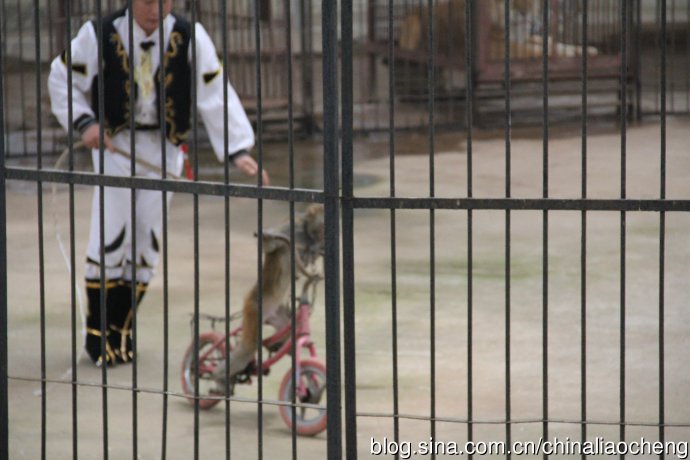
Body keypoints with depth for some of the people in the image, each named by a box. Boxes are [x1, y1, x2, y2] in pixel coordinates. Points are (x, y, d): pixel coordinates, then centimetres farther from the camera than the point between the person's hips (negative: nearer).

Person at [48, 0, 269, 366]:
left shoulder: (190, 38, -11)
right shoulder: (101, 35, -13)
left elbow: (215, 95, -13)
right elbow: (62, 78, 0)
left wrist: (238, 151, -22)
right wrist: (84, 122, -13)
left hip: (163, 147, 2)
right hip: (113, 142, -2)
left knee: (147, 237, 3)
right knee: (112, 234, -9)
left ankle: (119, 331, 16)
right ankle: (97, 332, 4)